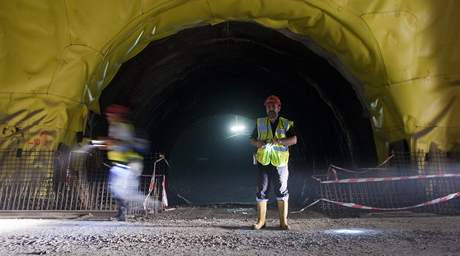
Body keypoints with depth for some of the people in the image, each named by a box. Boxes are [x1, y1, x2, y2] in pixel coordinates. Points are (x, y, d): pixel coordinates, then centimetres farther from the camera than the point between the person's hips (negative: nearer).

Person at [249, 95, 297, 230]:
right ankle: (261, 221, 16)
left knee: (282, 191, 3)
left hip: (279, 163, -1)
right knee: (261, 192, 5)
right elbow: (252, 139, 14)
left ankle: (283, 221, 14)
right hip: (263, 162, 2)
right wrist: (258, 143, -8)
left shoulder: (286, 123, 4)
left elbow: (294, 139, -6)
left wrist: (279, 141, -22)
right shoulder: (260, 123, 10)